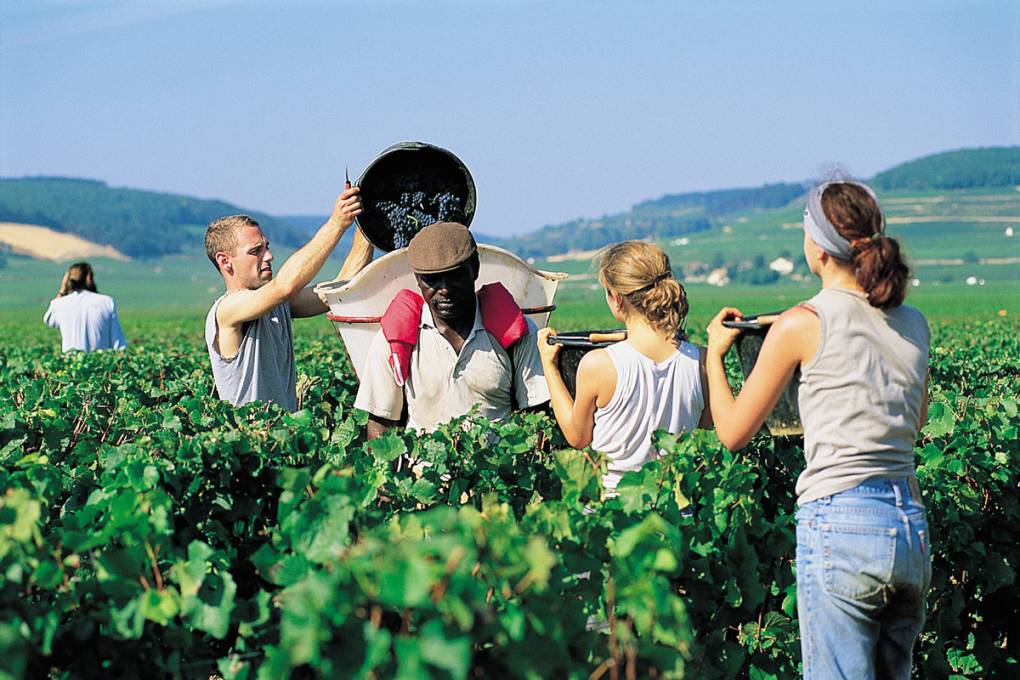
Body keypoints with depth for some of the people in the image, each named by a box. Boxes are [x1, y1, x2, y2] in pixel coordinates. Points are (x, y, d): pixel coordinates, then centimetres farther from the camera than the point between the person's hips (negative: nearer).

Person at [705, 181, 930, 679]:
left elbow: (733, 432, 3)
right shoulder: (914, 324, 11)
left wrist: (715, 353, 19)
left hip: (840, 524, -6)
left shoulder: (802, 325, -6)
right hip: (912, 524, 7)